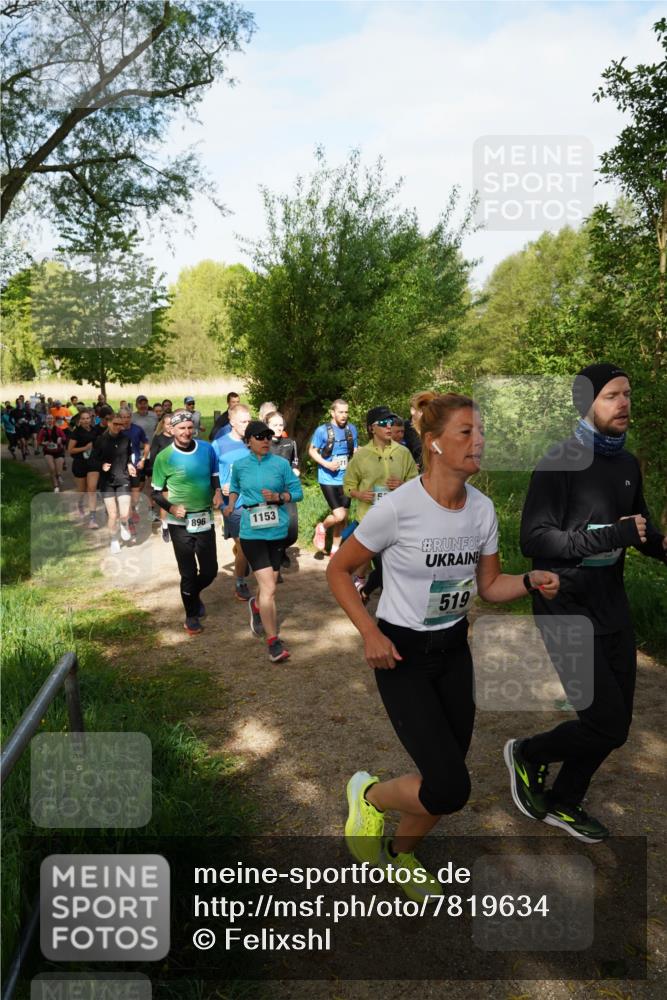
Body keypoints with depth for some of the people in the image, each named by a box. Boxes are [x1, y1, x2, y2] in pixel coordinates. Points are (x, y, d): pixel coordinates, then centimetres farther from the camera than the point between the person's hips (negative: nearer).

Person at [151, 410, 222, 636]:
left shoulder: (206, 448, -3)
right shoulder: (164, 457, -11)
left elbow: (215, 475, 12)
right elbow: (156, 492, -3)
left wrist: (217, 492, -8)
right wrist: (171, 508, -21)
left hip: (205, 520, 3)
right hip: (180, 524, -3)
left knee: (210, 570, 9)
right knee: (188, 573, 5)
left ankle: (193, 594, 42)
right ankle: (191, 615, 27)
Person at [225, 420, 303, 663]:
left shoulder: (281, 463, -2)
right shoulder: (240, 465, 2)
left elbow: (297, 491, 2)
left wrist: (279, 497, -14)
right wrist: (230, 504, 6)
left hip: (278, 531, 2)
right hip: (252, 533, -2)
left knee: (269, 583, 16)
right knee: (268, 588, -12)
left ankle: (256, 606, 52)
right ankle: (273, 641, 0)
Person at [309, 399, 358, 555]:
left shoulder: (352, 429, 1)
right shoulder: (322, 430, -10)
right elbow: (312, 451, -2)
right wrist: (327, 464, -16)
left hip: (345, 479, 4)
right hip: (328, 479, -4)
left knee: (343, 517, 11)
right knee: (339, 516, -14)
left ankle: (335, 549, 28)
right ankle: (322, 528, 18)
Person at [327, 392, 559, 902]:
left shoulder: (482, 508, -4)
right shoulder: (398, 507, -21)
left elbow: (489, 584, 6)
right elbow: (338, 570, -10)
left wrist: (532, 581, -13)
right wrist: (370, 633, -19)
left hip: (455, 652, 6)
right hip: (402, 654, -6)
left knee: (445, 784, 12)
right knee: (450, 788, -14)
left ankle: (401, 853, 42)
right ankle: (369, 794, 18)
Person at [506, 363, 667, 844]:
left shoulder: (628, 464, 7)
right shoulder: (561, 462, -15)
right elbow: (533, 538, -19)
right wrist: (607, 536, -26)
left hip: (612, 605, 8)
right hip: (566, 610, -7)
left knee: (617, 721, 13)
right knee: (608, 724, -8)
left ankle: (563, 803, 35)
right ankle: (527, 754, 21)